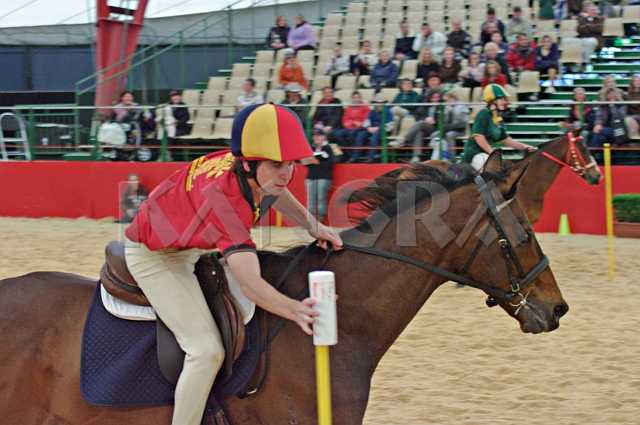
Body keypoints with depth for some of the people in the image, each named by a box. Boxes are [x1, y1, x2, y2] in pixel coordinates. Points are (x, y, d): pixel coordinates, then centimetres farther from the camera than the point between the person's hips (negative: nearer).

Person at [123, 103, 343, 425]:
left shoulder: (255, 172, -20)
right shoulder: (223, 199, -43)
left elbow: (273, 192, 9)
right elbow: (250, 283, -52)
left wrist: (312, 226, -5)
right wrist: (294, 309, -70)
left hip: (194, 247, 9)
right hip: (153, 256, -9)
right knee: (207, 351, -19)